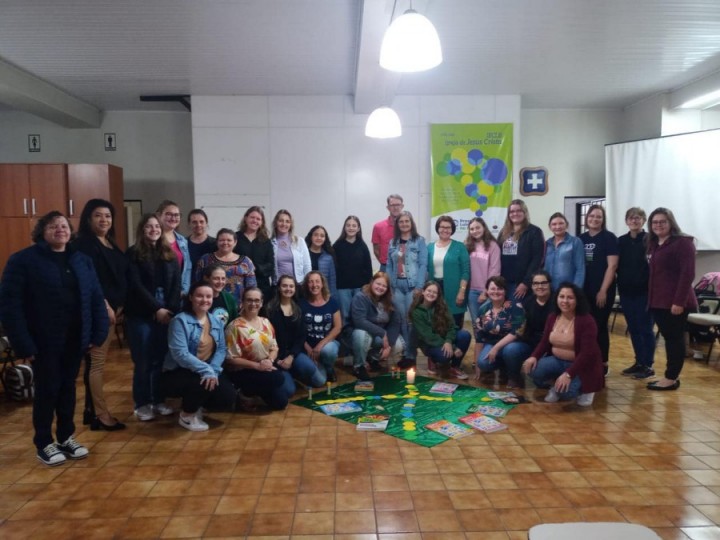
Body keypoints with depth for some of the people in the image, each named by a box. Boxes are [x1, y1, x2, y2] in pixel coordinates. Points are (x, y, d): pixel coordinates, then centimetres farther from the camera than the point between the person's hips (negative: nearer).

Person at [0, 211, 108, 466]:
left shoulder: (82, 260, 7)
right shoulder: (22, 260, -8)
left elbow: (96, 298, 6)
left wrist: (98, 333, -3)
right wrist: (23, 344, -18)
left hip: (75, 338, 4)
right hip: (44, 341, -4)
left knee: (68, 387, 14)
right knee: (47, 389, 5)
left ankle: (67, 437, 29)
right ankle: (44, 443, 23)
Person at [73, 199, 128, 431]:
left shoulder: (110, 244, 16)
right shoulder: (84, 244, -10)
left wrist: (119, 306, 10)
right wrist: (105, 306, -20)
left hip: (111, 308, 9)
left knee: (95, 362, 13)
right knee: (97, 363, -4)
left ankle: (91, 410, 21)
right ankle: (102, 414, 2)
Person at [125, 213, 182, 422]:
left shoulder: (170, 255, 11)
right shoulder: (133, 254, -2)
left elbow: (176, 285, 4)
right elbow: (136, 286, -9)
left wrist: (170, 309, -9)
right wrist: (157, 309, -14)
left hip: (167, 314, 4)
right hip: (141, 315, -3)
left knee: (162, 359, 7)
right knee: (143, 361, 2)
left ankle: (159, 400, 20)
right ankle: (142, 404, 14)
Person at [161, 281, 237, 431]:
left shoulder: (216, 322, 7)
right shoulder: (180, 321, -13)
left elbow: (222, 349, 1)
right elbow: (180, 354, -23)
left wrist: (213, 370, -18)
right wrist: (206, 370, -30)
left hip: (209, 372, 6)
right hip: (178, 373, -6)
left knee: (228, 397, -16)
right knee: (202, 384, -36)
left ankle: (194, 404, 16)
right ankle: (186, 415, -3)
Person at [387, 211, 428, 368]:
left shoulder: (419, 241, 1)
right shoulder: (393, 242, 12)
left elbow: (423, 265, -6)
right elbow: (389, 265, 10)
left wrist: (419, 287, -13)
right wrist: (389, 285, 2)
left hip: (413, 286, -3)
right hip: (397, 286, 4)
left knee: (411, 320, -1)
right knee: (401, 320, 7)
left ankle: (411, 355, 8)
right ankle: (404, 353, 16)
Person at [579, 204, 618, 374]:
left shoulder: (609, 238, -4)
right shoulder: (581, 238, 10)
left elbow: (612, 265, -10)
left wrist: (603, 290, -14)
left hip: (602, 291, -4)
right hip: (584, 290, 5)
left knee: (600, 326, 1)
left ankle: (603, 364, 12)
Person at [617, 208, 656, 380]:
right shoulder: (621, 241, 8)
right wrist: (618, 287, 4)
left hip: (645, 291, -5)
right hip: (626, 291, 5)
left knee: (645, 328, 2)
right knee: (633, 328, 11)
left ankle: (648, 365, 10)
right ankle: (639, 362, 22)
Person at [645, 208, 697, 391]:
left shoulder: (682, 242, -9)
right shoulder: (654, 244, 16)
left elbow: (687, 274, -16)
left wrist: (680, 301, -21)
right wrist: (651, 299, 12)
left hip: (675, 302, -8)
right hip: (658, 301, 8)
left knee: (675, 338, 0)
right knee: (668, 338, 12)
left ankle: (671, 378, 5)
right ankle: (672, 376, 20)